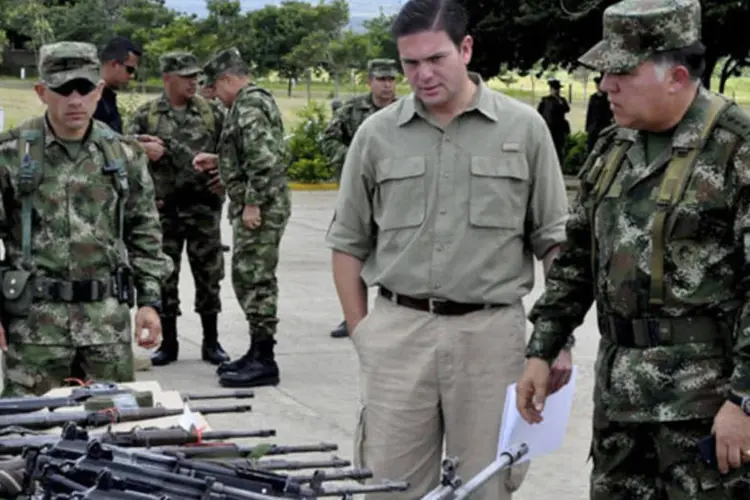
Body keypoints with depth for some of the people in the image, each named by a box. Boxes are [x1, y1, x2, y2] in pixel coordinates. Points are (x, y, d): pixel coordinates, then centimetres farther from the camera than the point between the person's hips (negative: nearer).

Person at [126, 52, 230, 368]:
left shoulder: (212, 113, 5)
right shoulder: (146, 116, 2)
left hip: (203, 206, 1)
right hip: (163, 208, 0)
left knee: (208, 274, 4)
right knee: (164, 276, 5)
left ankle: (211, 343, 14)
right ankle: (168, 343, 15)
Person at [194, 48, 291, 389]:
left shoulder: (249, 105, -16)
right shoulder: (256, 100, 18)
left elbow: (265, 159, -26)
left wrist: (252, 203, -23)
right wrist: (217, 161, 22)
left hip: (258, 211, -11)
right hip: (254, 208, 11)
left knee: (256, 281, -7)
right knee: (249, 279, 16)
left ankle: (264, 362, -3)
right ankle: (257, 353, 24)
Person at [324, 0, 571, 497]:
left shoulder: (523, 127, 1)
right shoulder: (377, 134, 4)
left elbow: (555, 242, 4)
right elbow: (349, 242, 11)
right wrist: (360, 330, 5)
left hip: (491, 331, -1)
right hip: (397, 330, 1)